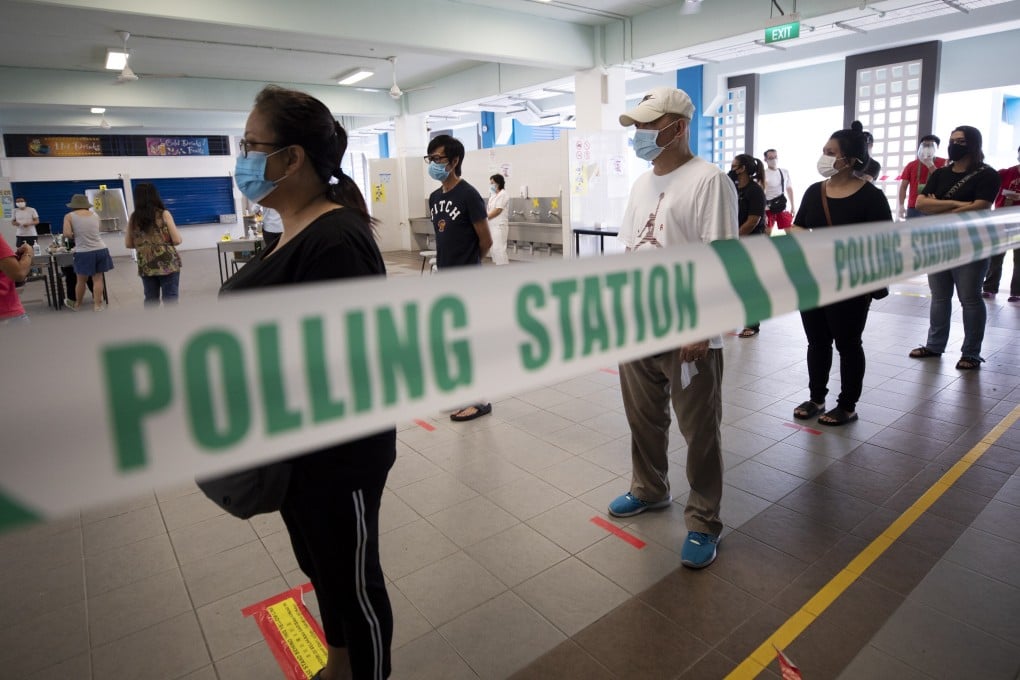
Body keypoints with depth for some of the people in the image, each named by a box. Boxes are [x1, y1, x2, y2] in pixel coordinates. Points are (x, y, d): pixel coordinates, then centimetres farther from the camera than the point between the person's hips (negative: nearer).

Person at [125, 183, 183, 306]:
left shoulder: (133, 218, 4)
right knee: (170, 300, 0)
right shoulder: (164, 214, -6)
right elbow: (177, 240, -9)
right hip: (168, 264, -4)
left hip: (146, 266, 4)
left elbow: (128, 244, 9)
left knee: (150, 301, 13)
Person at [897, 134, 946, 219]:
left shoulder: (943, 163, 6)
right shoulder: (911, 165, 12)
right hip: (913, 208, 2)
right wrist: (901, 205, 0)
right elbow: (903, 186, 10)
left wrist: (930, 164, -8)